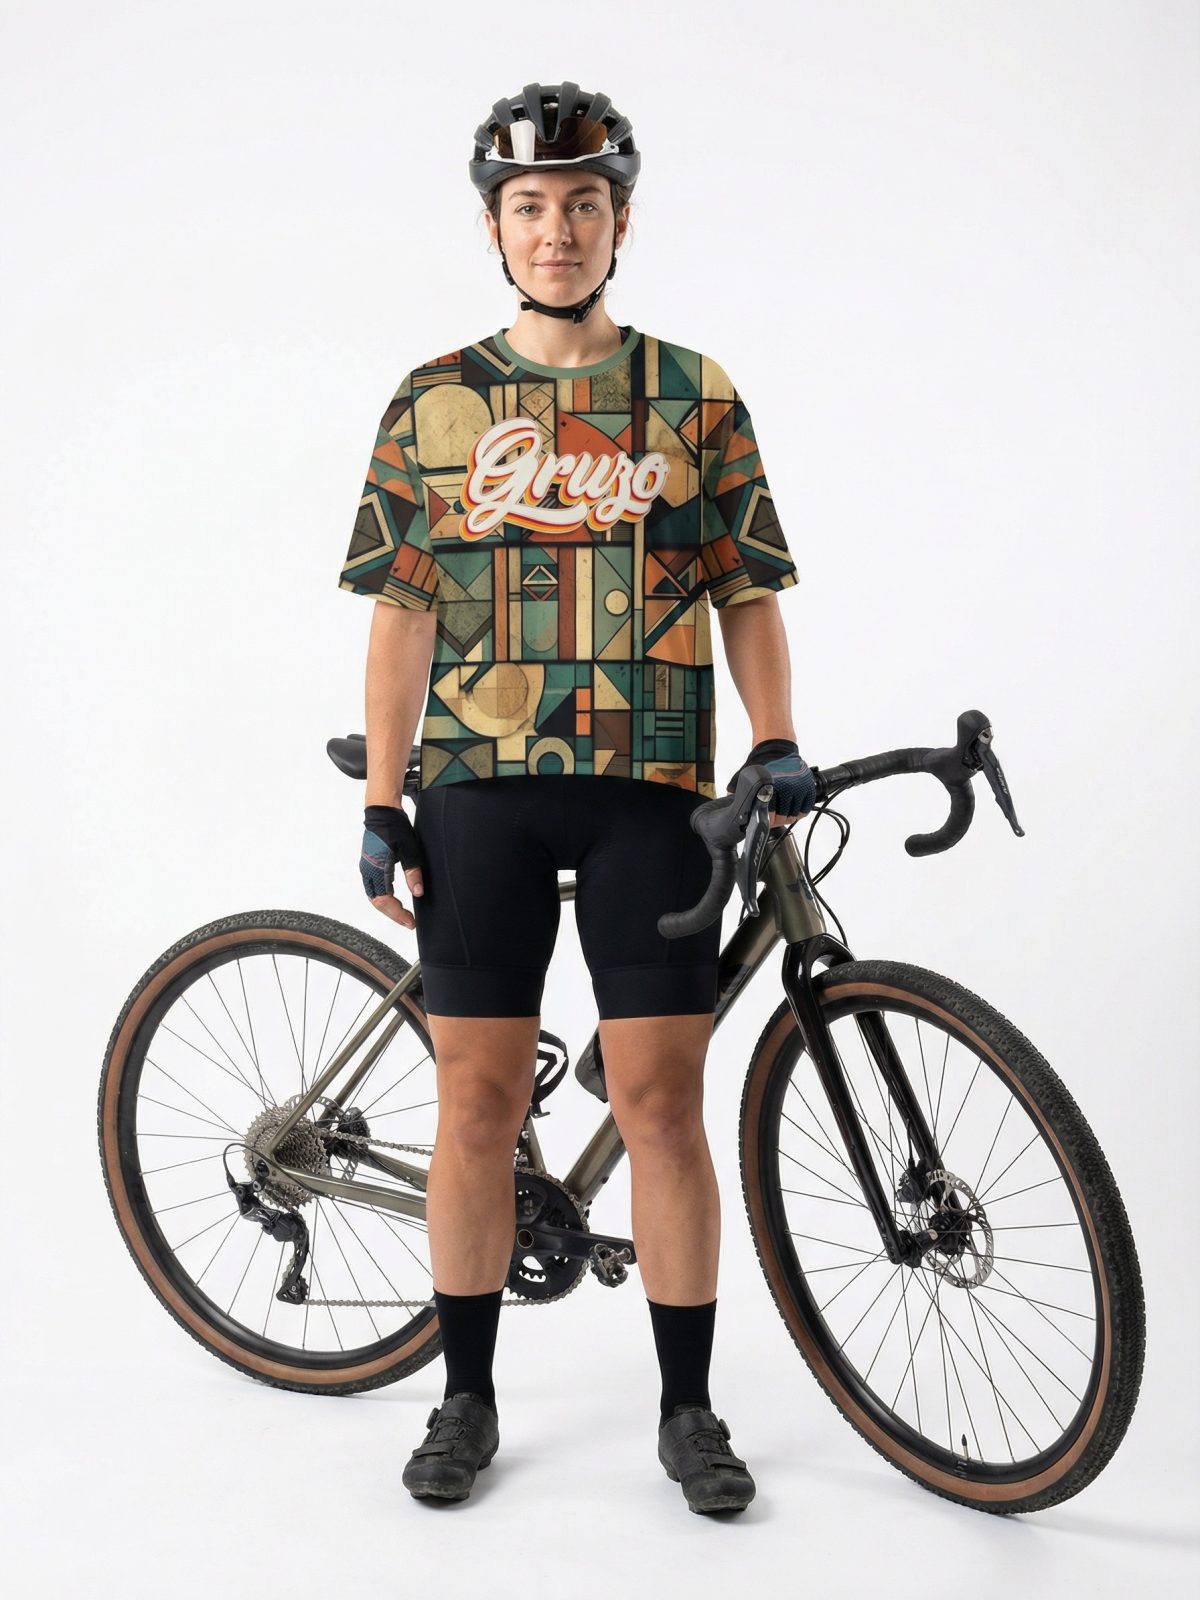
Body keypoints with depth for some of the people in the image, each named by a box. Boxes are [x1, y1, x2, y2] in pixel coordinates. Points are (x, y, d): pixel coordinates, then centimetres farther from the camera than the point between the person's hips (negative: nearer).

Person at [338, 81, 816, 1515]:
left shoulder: (694, 398, 8)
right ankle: (466, 1401, 20)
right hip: (479, 788, 1)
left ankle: (688, 1409, 15)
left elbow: (746, 596, 8)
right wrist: (381, 806, 1)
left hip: (650, 788, 0)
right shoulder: (433, 403, 9)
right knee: (478, 1100, 5)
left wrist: (777, 745, -7)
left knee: (660, 1100, 0)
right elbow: (402, 616, 7)